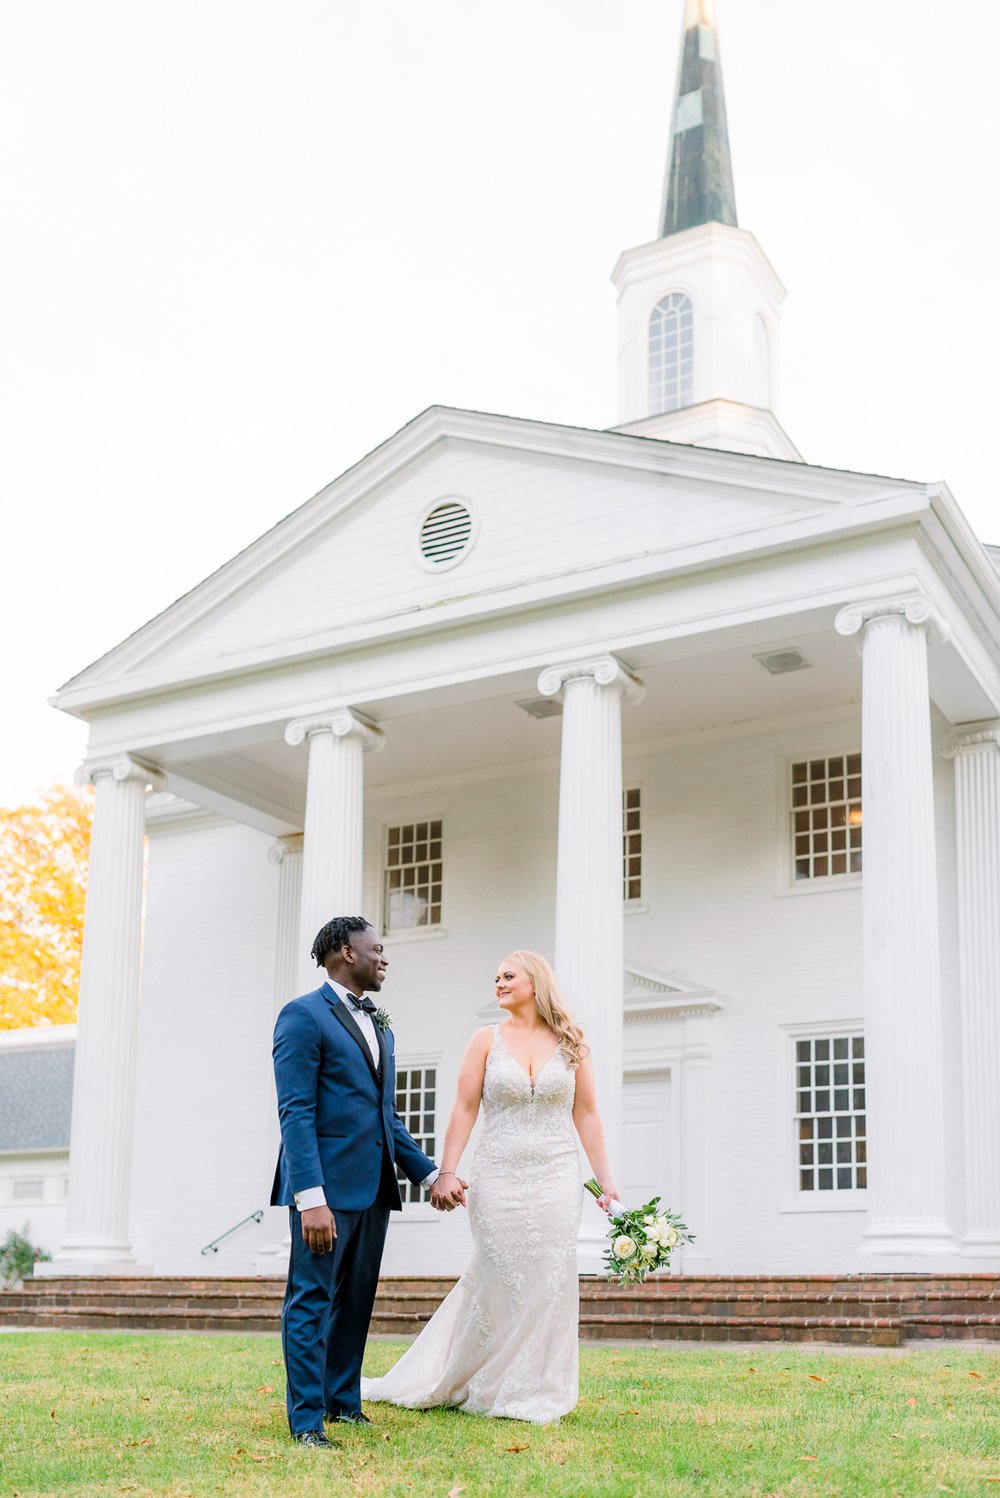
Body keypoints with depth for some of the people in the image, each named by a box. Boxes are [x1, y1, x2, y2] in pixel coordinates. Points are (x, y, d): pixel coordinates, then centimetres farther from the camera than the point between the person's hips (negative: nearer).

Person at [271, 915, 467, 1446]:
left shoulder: (381, 1027, 20)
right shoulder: (303, 1015, -7)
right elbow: (296, 1113, -15)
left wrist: (431, 1173, 14)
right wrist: (311, 1198, -22)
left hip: (373, 1188, 8)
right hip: (328, 1185, -8)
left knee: (356, 1301, 14)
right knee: (312, 1300, -3)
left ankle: (344, 1401, 26)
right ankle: (306, 1420, 3)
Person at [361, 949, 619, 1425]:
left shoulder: (571, 1043, 6)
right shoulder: (487, 1040, 3)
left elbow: (586, 1114, 6)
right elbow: (464, 1110, 0)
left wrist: (604, 1177, 2)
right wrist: (445, 1172, -7)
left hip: (556, 1177, 1)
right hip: (498, 1178, -1)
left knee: (548, 1283, 1)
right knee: (497, 1283, 2)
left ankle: (533, 1393, 15)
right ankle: (489, 1388, 21)